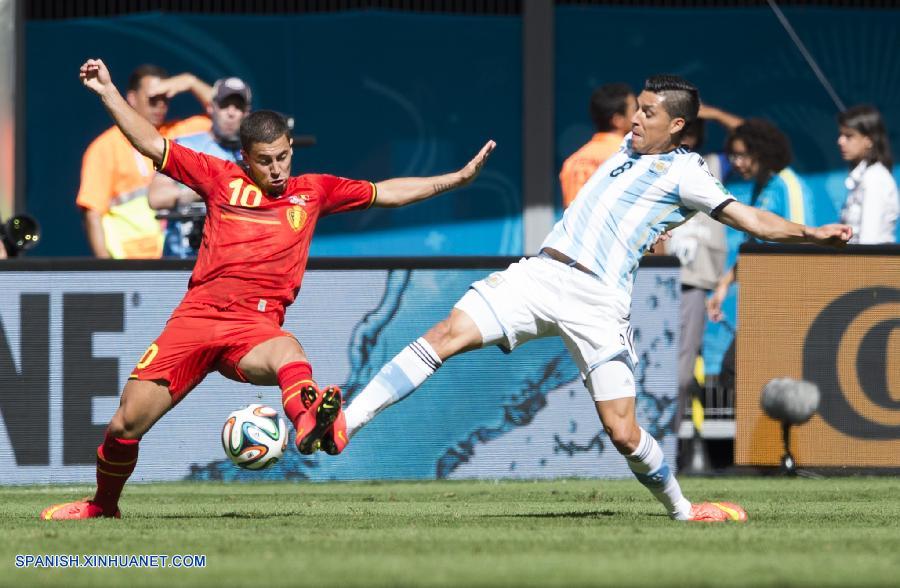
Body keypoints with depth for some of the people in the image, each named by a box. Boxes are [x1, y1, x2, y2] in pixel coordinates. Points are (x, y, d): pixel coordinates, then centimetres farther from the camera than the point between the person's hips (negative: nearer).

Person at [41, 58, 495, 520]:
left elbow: (386, 193, 21)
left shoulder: (312, 191, 15)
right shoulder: (222, 179, 11)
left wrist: (457, 178, 17)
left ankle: (308, 422, -72)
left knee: (288, 351, -39)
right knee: (127, 422, -4)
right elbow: (153, 145, 12)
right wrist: (108, 93, 4)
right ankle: (102, 506, 23)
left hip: (254, 327, -1)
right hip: (196, 315, 1)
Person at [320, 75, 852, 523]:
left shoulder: (684, 173, 1)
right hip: (542, 275, 5)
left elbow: (750, 218, -6)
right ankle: (346, 424, -19)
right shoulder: (630, 148, 21)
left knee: (622, 431, -8)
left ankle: (682, 511, 18)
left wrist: (811, 234, -17)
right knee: (449, 333, -14)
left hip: (598, 301, -5)